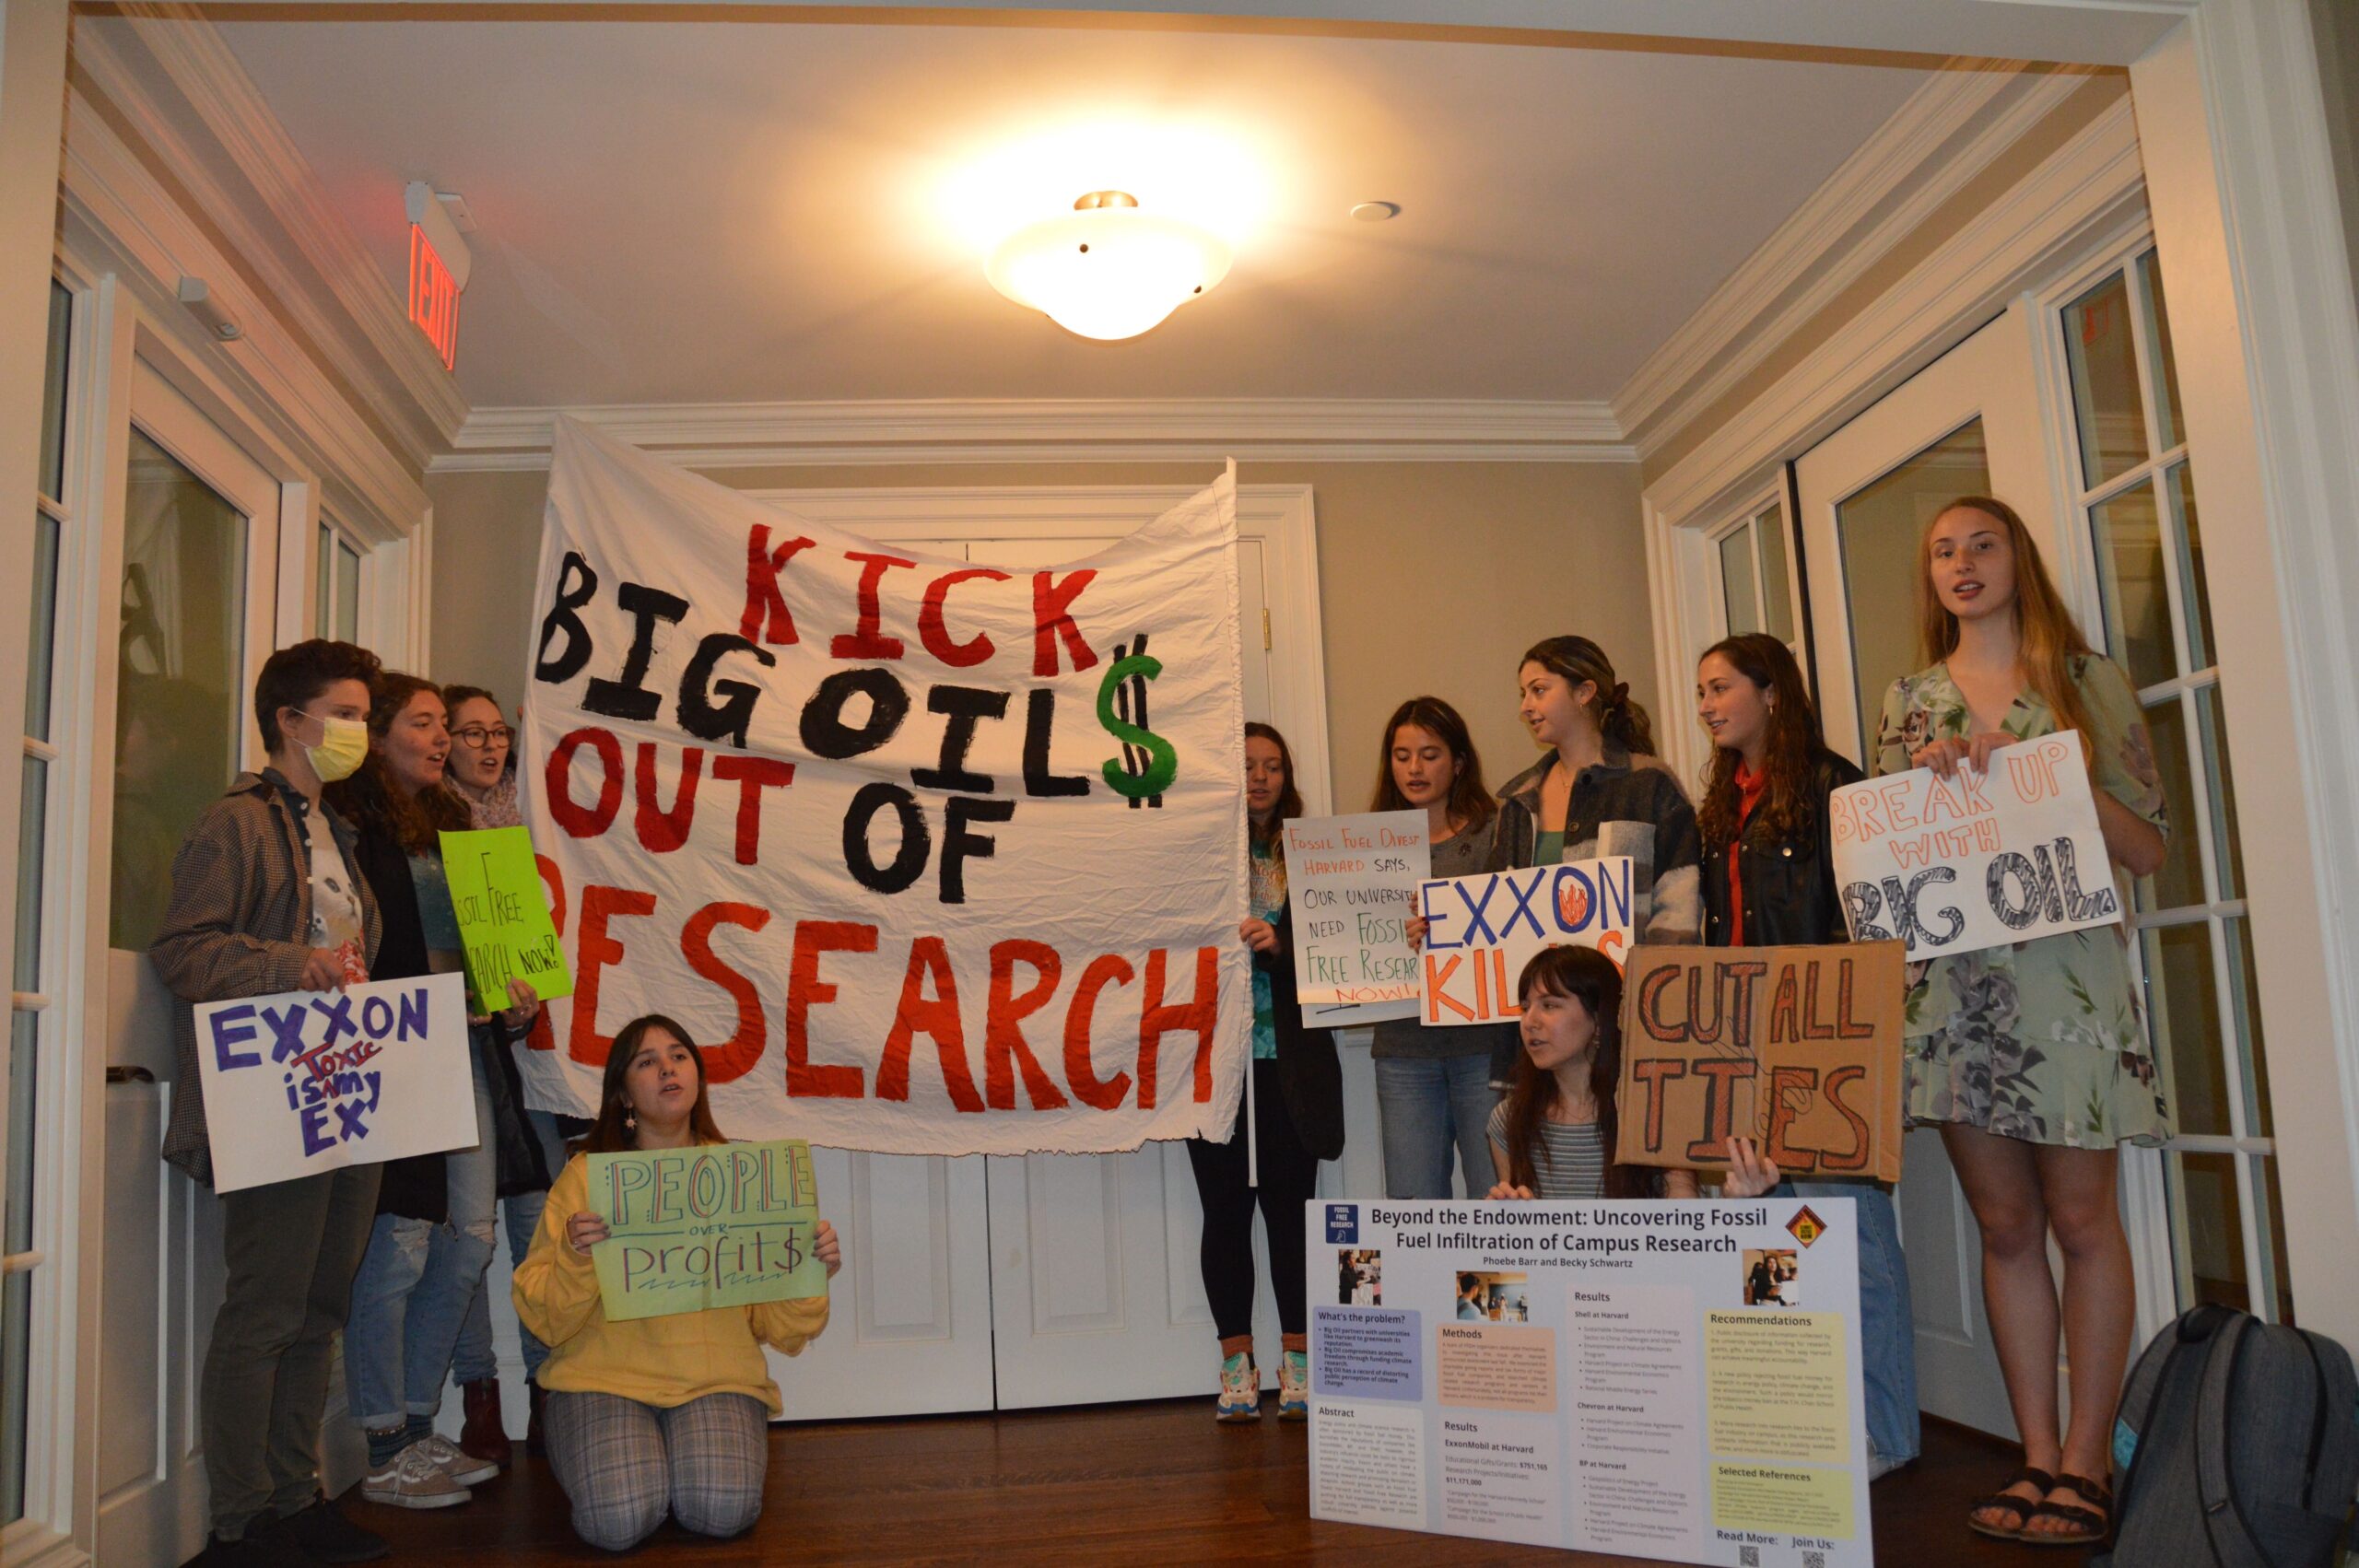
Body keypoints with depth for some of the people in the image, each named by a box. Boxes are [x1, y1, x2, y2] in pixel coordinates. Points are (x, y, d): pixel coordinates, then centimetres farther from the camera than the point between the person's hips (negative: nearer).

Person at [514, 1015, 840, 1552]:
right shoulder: (586, 1174, 3)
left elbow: (776, 1326, 6)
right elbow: (544, 1319, -2)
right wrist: (574, 1260, -20)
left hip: (716, 1378, 1)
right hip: (606, 1374, 0)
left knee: (722, 1512, -25)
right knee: (621, 1521, -25)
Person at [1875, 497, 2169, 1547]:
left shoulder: (2086, 681, 6)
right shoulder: (1909, 701, 13)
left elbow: (2147, 849, 2)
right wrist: (1924, 779, -3)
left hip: (2066, 972, -2)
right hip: (1949, 978, 3)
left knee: (2078, 1219, -1)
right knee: (2004, 1224, 6)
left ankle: (2085, 1462, 9)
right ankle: (2037, 1455, 15)